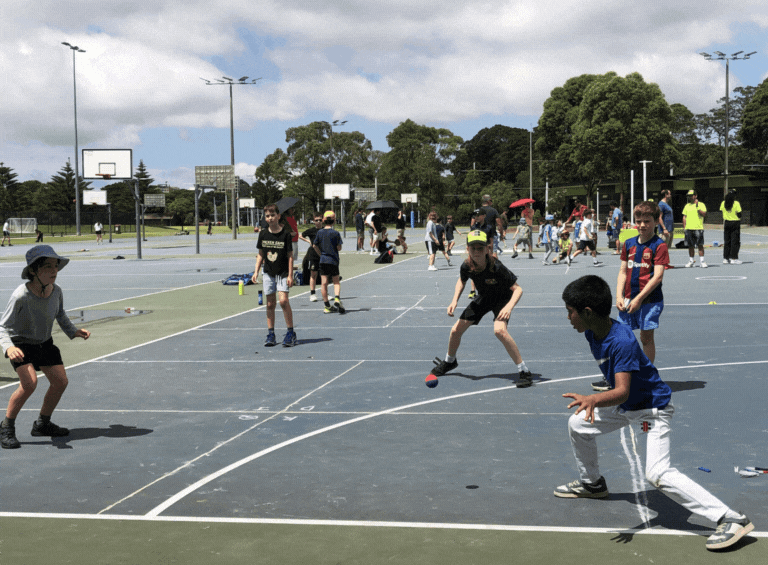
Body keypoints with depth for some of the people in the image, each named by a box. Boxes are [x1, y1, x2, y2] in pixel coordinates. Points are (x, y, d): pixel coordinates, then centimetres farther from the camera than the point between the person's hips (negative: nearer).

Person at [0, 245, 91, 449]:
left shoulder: (56, 290, -13)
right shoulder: (20, 296, -31)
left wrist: (73, 331, -1)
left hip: (44, 342, 6)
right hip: (21, 344, -6)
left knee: (60, 381, 3)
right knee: (29, 382, -27)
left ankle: (42, 424, 27)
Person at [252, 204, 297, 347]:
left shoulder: (286, 233, -7)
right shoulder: (263, 234, 3)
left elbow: (290, 255, -5)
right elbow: (260, 254, 13)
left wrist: (290, 275, -9)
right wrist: (256, 271, 5)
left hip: (283, 273, -4)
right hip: (268, 273, 4)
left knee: (283, 300, -15)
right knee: (270, 304, 5)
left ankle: (291, 333, -5)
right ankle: (270, 335, 12)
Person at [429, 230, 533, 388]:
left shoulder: (496, 267, -37)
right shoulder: (466, 266, -23)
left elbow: (517, 289, -31)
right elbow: (461, 281, 3)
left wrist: (509, 307, -48)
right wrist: (455, 300, -9)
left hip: (502, 299, -5)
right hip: (483, 298, 5)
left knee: (499, 330, -34)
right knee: (456, 330, 7)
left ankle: (524, 371, -21)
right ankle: (449, 362, 41)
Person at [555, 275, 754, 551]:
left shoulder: (622, 341, -33)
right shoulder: (592, 333, -6)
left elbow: (622, 392, -41)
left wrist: (593, 399, -60)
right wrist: (594, 402, 25)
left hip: (653, 408, -10)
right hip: (626, 406, 10)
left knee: (658, 474, -22)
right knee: (578, 424, 16)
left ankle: (732, 520, -19)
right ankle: (592, 483, 39)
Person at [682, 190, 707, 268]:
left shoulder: (701, 205, 3)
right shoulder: (687, 206, 16)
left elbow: (704, 214, -9)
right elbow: (684, 217, 17)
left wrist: (698, 207, -15)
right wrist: (684, 227, 8)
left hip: (698, 228, -4)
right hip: (689, 228, 4)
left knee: (700, 245, -7)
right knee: (690, 246, 7)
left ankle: (702, 261, -5)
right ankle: (691, 261, 16)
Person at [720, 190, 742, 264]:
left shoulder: (723, 203, 1)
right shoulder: (736, 203, -12)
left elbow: (721, 212, 6)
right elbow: (739, 214, -11)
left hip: (726, 223, 5)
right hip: (735, 223, -5)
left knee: (727, 241, 11)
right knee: (735, 241, 0)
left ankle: (725, 258, 12)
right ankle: (733, 258, -4)